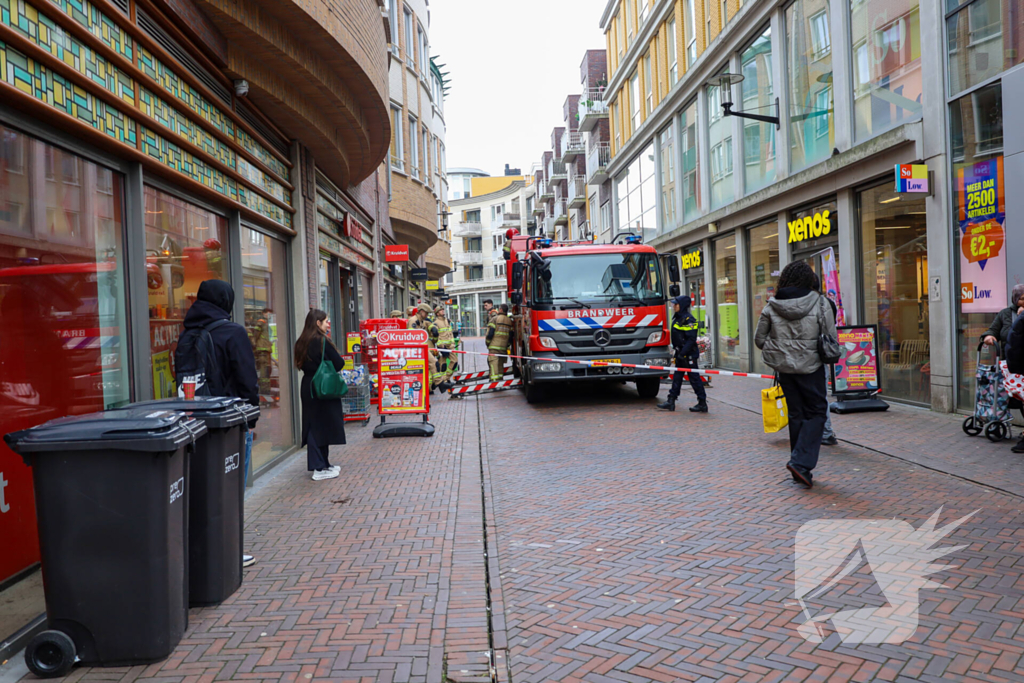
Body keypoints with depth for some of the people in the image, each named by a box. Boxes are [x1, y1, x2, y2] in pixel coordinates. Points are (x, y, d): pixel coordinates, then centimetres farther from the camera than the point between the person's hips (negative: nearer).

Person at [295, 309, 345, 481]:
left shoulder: (301, 342, 8)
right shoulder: (322, 341, -15)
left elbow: (301, 364, 15)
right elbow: (339, 363, -14)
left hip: (307, 388, 8)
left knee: (312, 426, 11)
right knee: (324, 425, -1)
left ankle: (321, 464, 21)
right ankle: (321, 468, 3)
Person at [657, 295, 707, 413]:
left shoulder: (688, 319, -16)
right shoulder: (677, 318, 13)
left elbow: (691, 339, -21)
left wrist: (683, 353, -24)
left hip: (689, 354, -10)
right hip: (681, 353, 10)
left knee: (694, 378, -3)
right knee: (677, 377, 10)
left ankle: (702, 404, 5)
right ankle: (671, 401, 14)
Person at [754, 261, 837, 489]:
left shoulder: (772, 306, -3)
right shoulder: (818, 303, -9)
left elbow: (759, 339, 2)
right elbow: (831, 338, -6)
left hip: (784, 368, 3)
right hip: (810, 367, -3)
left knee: (796, 414, 14)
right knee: (816, 412, 7)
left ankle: (800, 468, 20)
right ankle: (801, 462, -8)